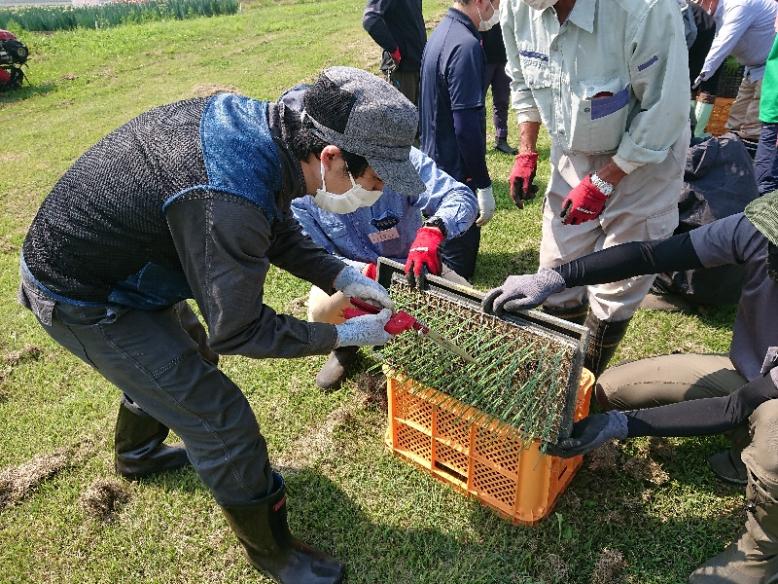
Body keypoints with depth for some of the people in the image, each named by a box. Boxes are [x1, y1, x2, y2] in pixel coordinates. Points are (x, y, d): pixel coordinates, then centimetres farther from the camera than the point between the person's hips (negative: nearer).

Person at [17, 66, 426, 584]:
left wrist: (340, 276, -5)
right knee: (222, 424, -4)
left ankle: (138, 450, 62)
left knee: (185, 355, 31)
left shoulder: (262, 122, -13)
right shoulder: (229, 203, -39)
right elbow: (237, 331, -26)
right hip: (82, 302, -9)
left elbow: (276, 227, 4)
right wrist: (341, 336, -16)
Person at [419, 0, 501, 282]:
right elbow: (467, 125, -26)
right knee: (458, 266, 1)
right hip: (458, 174, -10)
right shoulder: (466, 46, -22)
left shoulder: (440, 33, 10)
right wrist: (483, 184, -21)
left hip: (435, 162, 10)